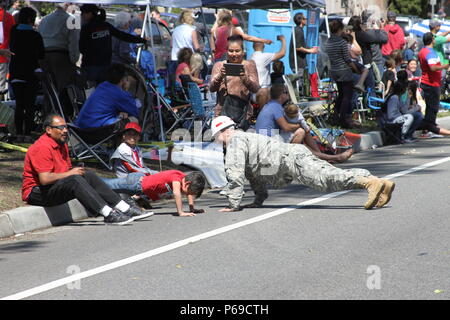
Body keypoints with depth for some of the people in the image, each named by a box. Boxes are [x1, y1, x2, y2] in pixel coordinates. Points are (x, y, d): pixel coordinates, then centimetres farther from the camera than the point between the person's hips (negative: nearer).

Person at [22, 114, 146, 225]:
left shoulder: (62, 144, 14)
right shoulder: (42, 147, -19)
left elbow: (68, 169, 21)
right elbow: (44, 179, -27)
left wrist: (75, 171, -3)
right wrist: (69, 173, -16)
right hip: (37, 192, -10)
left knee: (88, 175, -2)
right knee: (75, 180, -30)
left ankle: (124, 208, -9)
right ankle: (108, 214, -37)